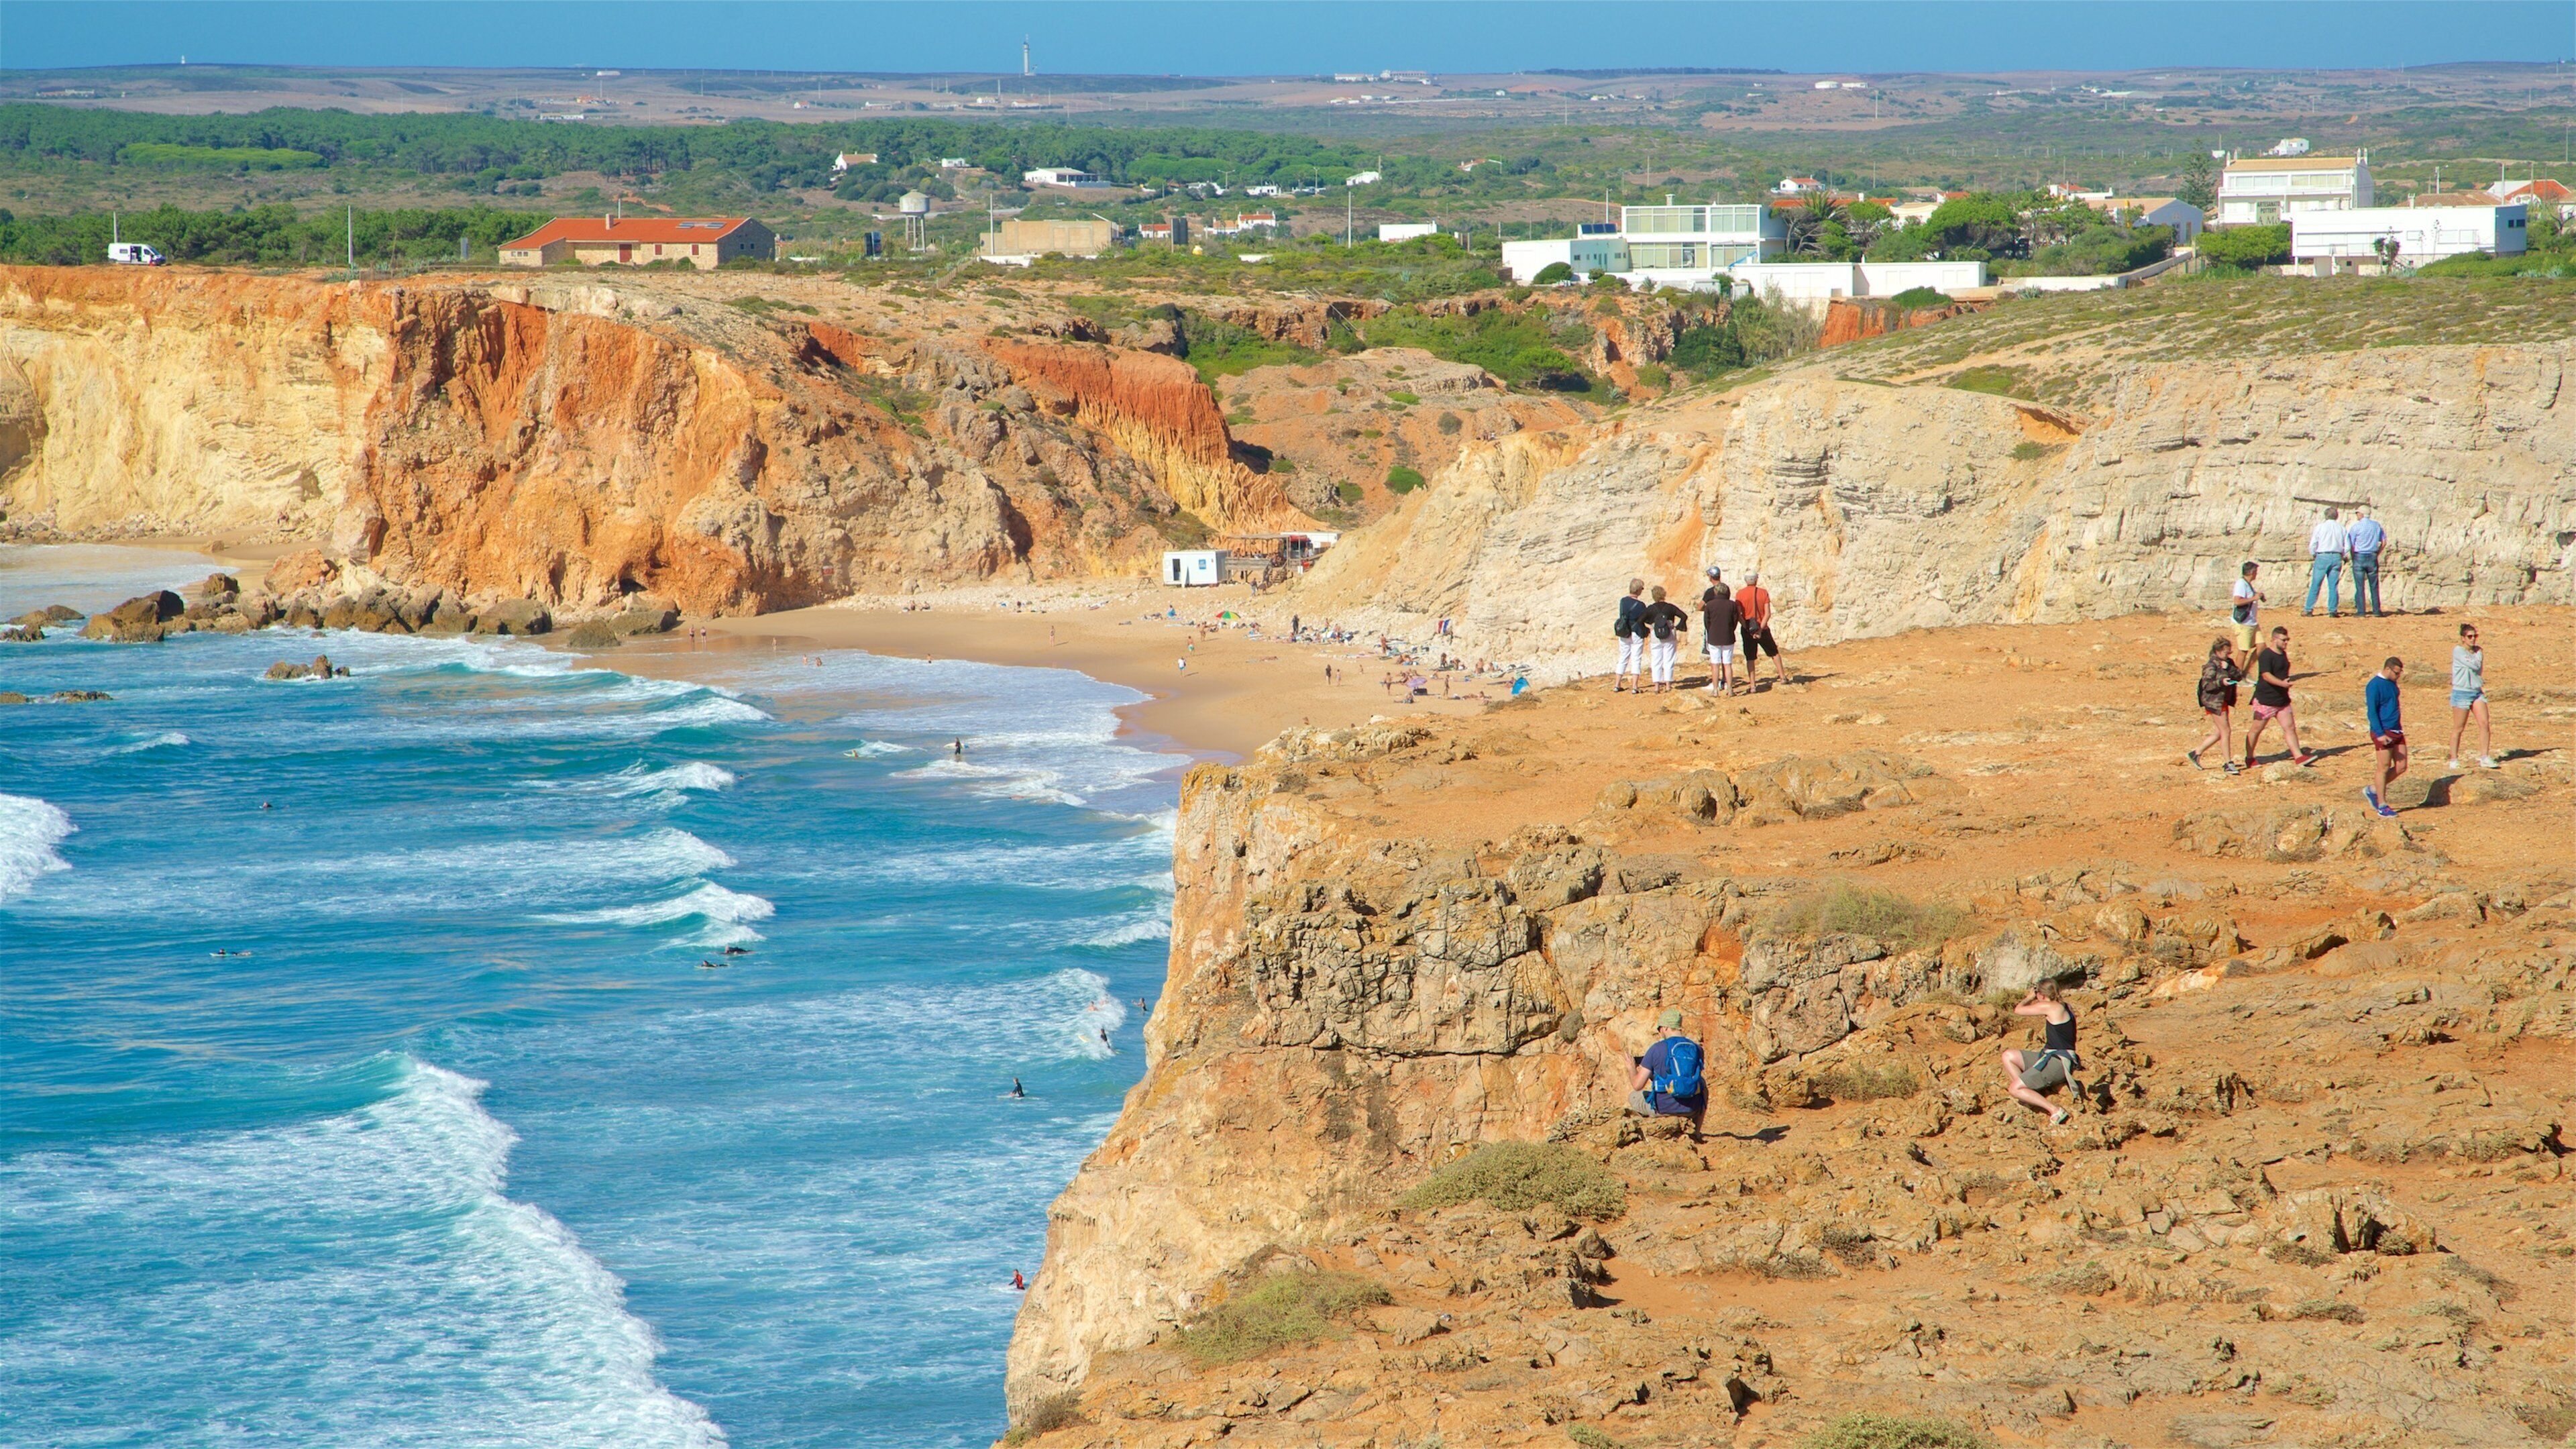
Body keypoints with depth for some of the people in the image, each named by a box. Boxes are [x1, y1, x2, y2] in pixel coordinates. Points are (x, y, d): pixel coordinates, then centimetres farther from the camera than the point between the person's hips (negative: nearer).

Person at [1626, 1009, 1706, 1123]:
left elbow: (1637, 1085, -7)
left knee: (1633, 1096, 25)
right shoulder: (1696, 1048, 2)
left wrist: (1632, 1069, 15)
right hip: (1692, 1109, 3)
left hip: (1664, 1107, -3)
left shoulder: (1656, 1049, -10)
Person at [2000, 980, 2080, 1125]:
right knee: (2008, 1057, 12)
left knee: (2015, 1089, -14)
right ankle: (2025, 1094, 7)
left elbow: (2018, 1010, -3)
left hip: (2057, 1064, -10)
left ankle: (2055, 1111, -17)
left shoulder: (2049, 1007, -15)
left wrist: (2029, 998, 16)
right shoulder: (2065, 1008, 11)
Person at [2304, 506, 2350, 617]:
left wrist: (2314, 556, 12)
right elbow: (2348, 547, 6)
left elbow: (2312, 545, -3)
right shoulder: (2342, 529, 7)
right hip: (2337, 558, 2)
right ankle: (2333, 611, 1)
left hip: (2322, 557, -2)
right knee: (2334, 586, 5)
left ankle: (2309, 609, 3)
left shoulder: (2320, 527, -1)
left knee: (2315, 585, 2)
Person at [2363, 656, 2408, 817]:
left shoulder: (2392, 683, 13)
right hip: (2383, 733, -8)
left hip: (2396, 731, 9)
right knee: (2384, 768, -4)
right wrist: (2380, 734, -23)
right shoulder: (2374, 686, -13)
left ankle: (2373, 790, 21)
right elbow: (2371, 712, -17)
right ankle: (2382, 806, 4)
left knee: (2401, 767, 7)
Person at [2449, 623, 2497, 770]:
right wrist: (2479, 653, -2)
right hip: (2462, 692, -5)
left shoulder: (2478, 651, 10)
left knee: (2485, 724, -6)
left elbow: (2479, 669, 13)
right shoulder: (2458, 651, -9)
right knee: (2459, 728, 2)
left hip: (2477, 692, 5)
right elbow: (2474, 665, -17)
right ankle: (2454, 760, 11)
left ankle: (2484, 758, -3)